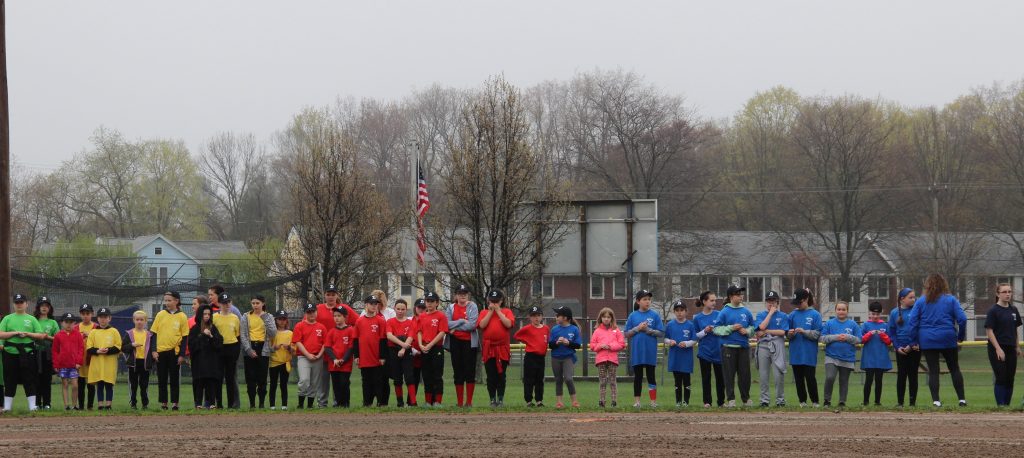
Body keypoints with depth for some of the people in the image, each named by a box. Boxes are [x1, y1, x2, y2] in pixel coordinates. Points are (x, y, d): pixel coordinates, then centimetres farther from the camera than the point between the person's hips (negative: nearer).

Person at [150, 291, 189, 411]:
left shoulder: (182, 317, 0)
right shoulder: (160, 315, 4)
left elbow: (185, 337, 1)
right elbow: (154, 333, 6)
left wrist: (182, 355, -5)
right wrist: (154, 350, -2)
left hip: (174, 352, -2)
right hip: (161, 351, 2)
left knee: (174, 379, 2)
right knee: (162, 379, 5)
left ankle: (174, 403, 7)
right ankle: (163, 403, 11)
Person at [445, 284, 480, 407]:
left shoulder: (472, 307, 1)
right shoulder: (450, 308, 8)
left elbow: (472, 325, -12)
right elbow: (447, 324, -5)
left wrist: (455, 327, -9)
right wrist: (461, 321, -12)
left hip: (470, 342, -2)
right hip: (455, 342, 2)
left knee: (470, 371, -3)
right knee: (458, 372, 5)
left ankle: (469, 401, 2)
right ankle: (459, 402, 9)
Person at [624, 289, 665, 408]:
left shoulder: (655, 315, 1)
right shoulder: (633, 316, 5)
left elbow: (661, 333, -1)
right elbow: (627, 334, 6)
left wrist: (648, 330, -14)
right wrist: (637, 328, -10)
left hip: (650, 352, -1)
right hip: (637, 352, 1)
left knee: (651, 376, 3)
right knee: (638, 376, 7)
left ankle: (654, 401, 8)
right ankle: (637, 401, 12)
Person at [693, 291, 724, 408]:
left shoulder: (719, 315, 1)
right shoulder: (698, 318, 1)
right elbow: (695, 336, 4)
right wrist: (705, 331, -12)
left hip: (718, 351, 1)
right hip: (704, 351, -1)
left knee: (720, 377, 5)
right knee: (706, 378, 3)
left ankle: (721, 402, 14)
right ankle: (707, 402, 8)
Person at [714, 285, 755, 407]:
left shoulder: (746, 312, 10)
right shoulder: (725, 312, -1)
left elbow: (753, 328, 16)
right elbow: (717, 329, -5)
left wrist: (746, 331, -4)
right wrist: (731, 328, -14)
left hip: (744, 347, 3)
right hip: (729, 347, -3)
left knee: (745, 374, 6)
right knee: (729, 374, -1)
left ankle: (746, 399, 15)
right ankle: (731, 399, 4)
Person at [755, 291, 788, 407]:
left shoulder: (783, 316, 7)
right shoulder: (761, 315, 11)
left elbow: (782, 332, -5)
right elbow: (761, 327, -9)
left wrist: (766, 331, -6)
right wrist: (771, 312, -3)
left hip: (777, 346, -2)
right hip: (763, 346, 2)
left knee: (779, 375, -8)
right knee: (763, 375, 2)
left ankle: (780, 400, 1)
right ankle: (764, 400, 10)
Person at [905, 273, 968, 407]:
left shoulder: (920, 301, 3)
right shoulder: (951, 300, 1)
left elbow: (911, 322, -2)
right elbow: (962, 319, -7)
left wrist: (914, 341, 3)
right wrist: (961, 336, 6)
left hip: (927, 341, 0)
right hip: (948, 340, 0)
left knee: (933, 371, 3)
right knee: (954, 369, 11)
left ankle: (935, 400, -7)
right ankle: (962, 399, 8)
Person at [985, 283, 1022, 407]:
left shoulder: (1013, 310, 10)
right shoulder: (993, 311, -8)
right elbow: (989, 331, -11)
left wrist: (1017, 347, 14)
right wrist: (998, 349, -17)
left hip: (1011, 349, 6)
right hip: (997, 349, -6)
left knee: (1010, 378, 6)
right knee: (1000, 378, -8)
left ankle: (1007, 405, 11)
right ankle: (1001, 405, -6)